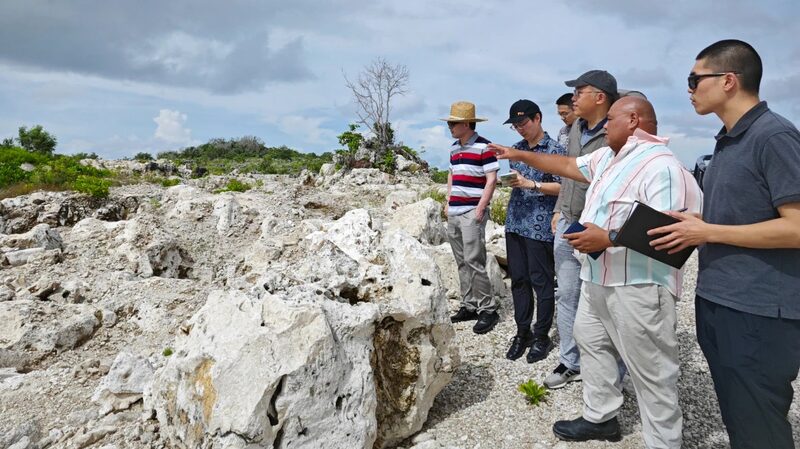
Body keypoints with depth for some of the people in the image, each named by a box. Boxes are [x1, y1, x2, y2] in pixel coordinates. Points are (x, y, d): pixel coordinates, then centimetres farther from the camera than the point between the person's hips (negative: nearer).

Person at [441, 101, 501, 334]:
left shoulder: (483, 147, -9)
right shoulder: (453, 148, 15)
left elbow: (491, 179, -13)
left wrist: (480, 208, -16)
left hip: (472, 212, -8)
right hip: (454, 213, 8)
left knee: (473, 261, -9)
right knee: (462, 262, 10)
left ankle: (488, 309, 2)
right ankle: (469, 306, 19)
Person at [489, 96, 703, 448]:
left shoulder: (661, 166, -18)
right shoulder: (607, 157, 12)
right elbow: (566, 166, 23)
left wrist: (607, 239, -31)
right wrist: (520, 155, 24)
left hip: (637, 286, -10)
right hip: (597, 278, 10)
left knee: (650, 370, 1)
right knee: (590, 341, 20)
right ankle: (599, 417, 37)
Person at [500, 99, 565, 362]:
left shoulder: (554, 150, -5)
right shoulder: (517, 148, 14)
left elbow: (562, 187, -9)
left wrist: (530, 184, -18)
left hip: (540, 226, -6)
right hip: (515, 222, 6)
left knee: (541, 281, 2)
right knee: (518, 279, 10)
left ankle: (542, 337, 16)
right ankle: (522, 333, 23)